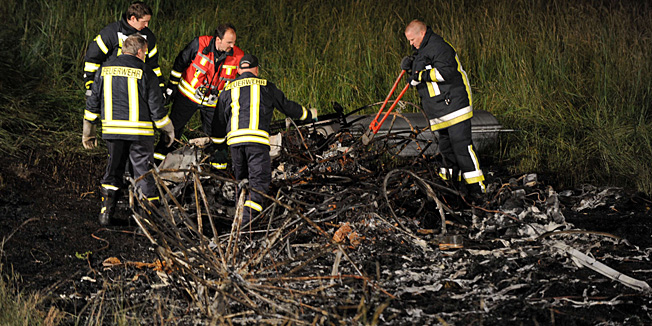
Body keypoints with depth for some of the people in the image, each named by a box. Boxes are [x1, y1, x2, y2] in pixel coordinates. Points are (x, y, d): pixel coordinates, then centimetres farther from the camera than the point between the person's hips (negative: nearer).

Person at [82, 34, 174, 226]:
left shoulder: (105, 69, 6)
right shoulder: (145, 72, -8)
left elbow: (93, 102, 9)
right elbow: (156, 107, -6)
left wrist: (88, 132, 17)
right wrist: (169, 130, 7)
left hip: (111, 129, 4)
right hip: (140, 131, -4)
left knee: (113, 168, 16)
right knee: (144, 171, 6)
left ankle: (106, 212, 10)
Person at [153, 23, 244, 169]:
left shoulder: (238, 57, -16)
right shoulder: (199, 44, -21)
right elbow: (180, 62, -6)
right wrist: (172, 86, -2)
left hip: (213, 101, 1)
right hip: (188, 93, -1)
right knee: (173, 125, 6)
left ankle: (219, 163, 20)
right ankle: (160, 154, 22)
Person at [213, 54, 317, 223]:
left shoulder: (228, 90, 19)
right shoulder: (266, 86, 13)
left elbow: (220, 121, 23)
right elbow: (286, 106, 22)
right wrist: (309, 114, 38)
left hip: (234, 139, 3)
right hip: (257, 138, -3)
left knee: (241, 178, 20)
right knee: (259, 179, -4)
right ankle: (247, 218, -19)